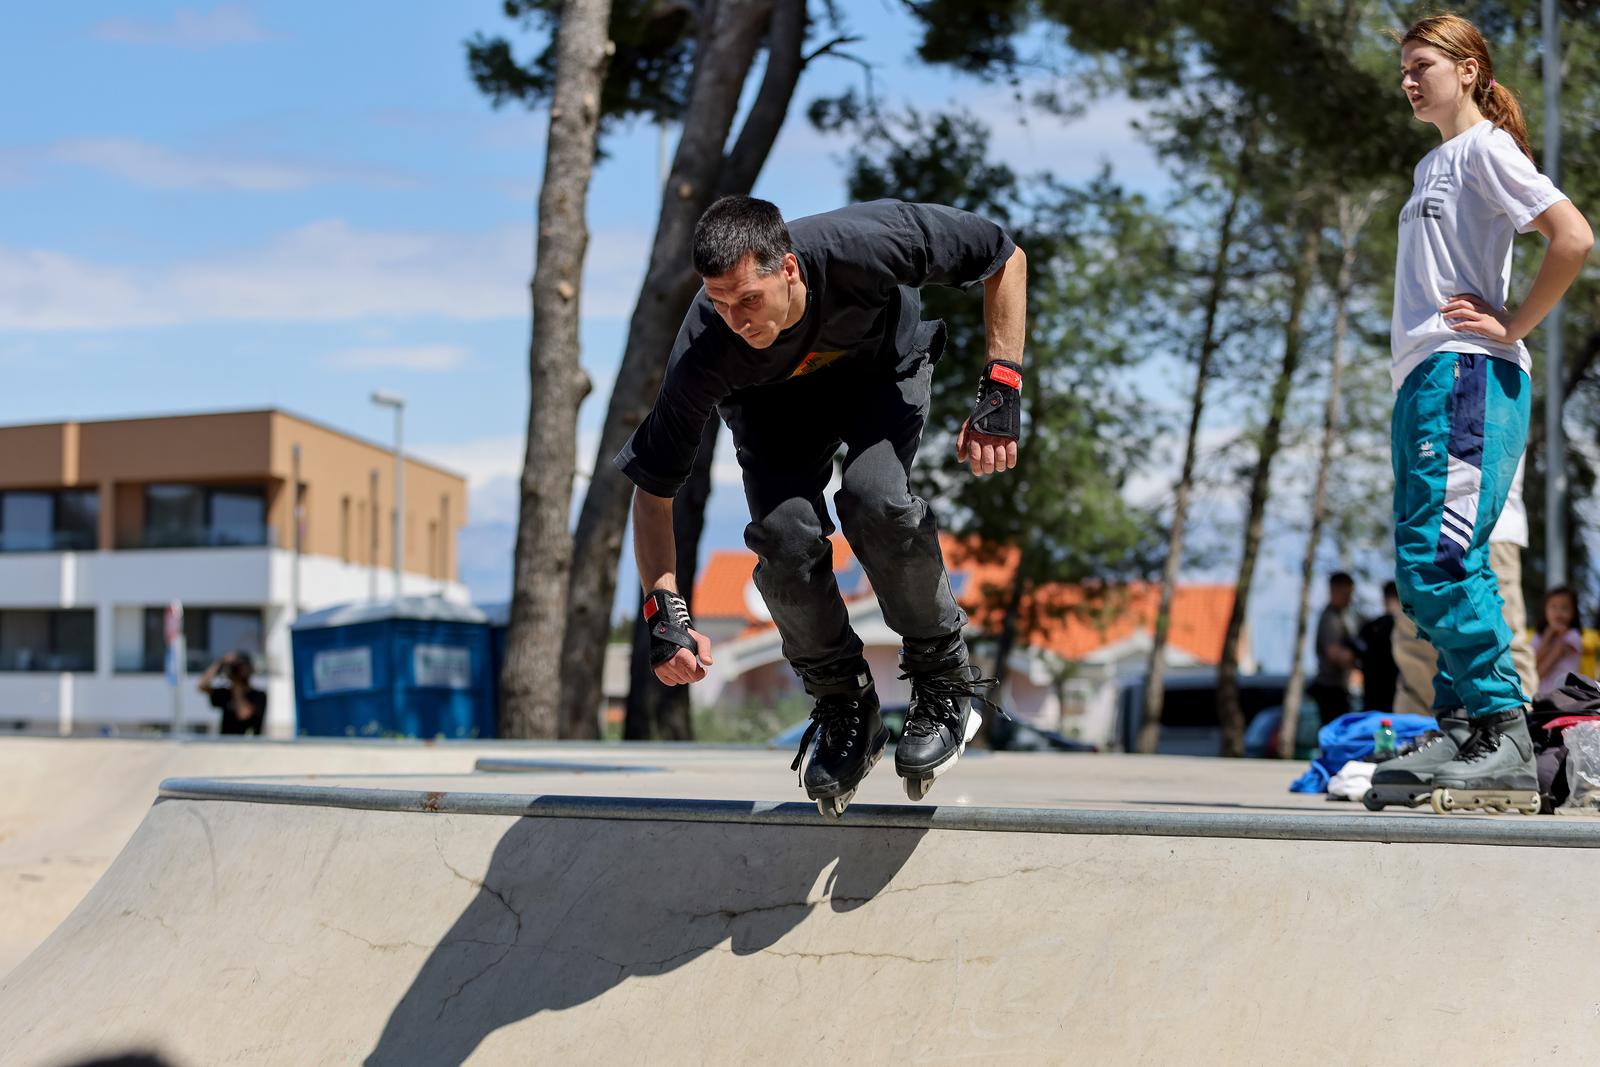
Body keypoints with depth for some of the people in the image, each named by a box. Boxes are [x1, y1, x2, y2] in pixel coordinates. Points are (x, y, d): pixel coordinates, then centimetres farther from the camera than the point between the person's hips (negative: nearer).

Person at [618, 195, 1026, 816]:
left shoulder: (861, 245, -40)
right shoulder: (704, 350, -34)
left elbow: (1005, 257, -23)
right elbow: (652, 489, -22)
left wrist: (1001, 390, -29)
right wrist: (663, 608, -32)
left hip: (883, 367, -1)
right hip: (773, 401, 1)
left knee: (874, 501, -30)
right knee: (784, 536, -25)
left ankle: (946, 679, -7)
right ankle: (844, 709, -1)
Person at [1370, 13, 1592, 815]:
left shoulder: (1485, 148, -4)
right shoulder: (1432, 166, 23)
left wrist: (1511, 327, -12)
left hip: (1468, 375, -10)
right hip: (1424, 380, 10)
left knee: (1437, 556, -18)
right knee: (1427, 565, 7)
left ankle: (1505, 737, -17)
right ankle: (1461, 731, 10)